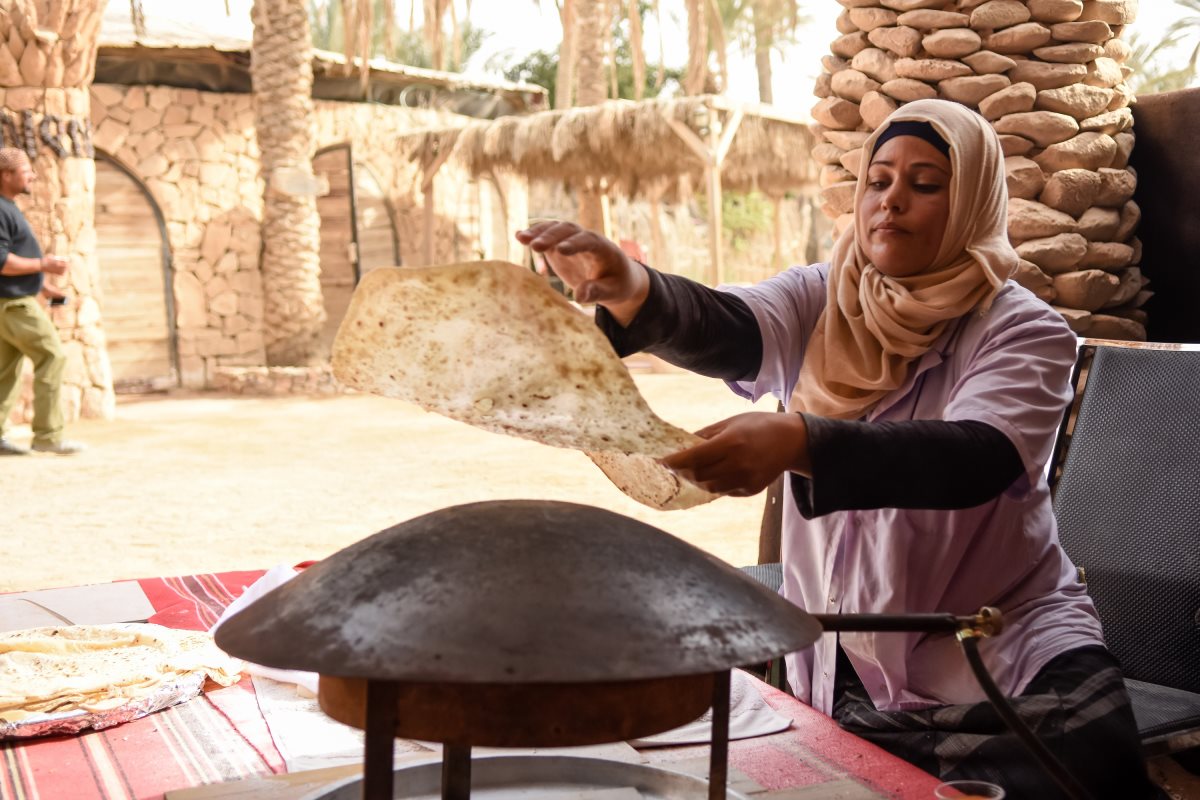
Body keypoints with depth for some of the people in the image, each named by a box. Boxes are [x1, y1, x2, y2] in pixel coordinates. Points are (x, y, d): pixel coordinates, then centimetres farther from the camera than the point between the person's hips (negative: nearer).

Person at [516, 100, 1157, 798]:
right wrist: (631, 290, -42)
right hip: (844, 657, 3)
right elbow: (723, 331, -19)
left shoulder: (1026, 331, -8)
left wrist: (796, 443, -45)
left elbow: (977, 457, -28)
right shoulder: (818, 303, 2)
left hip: (1006, 648, -2)